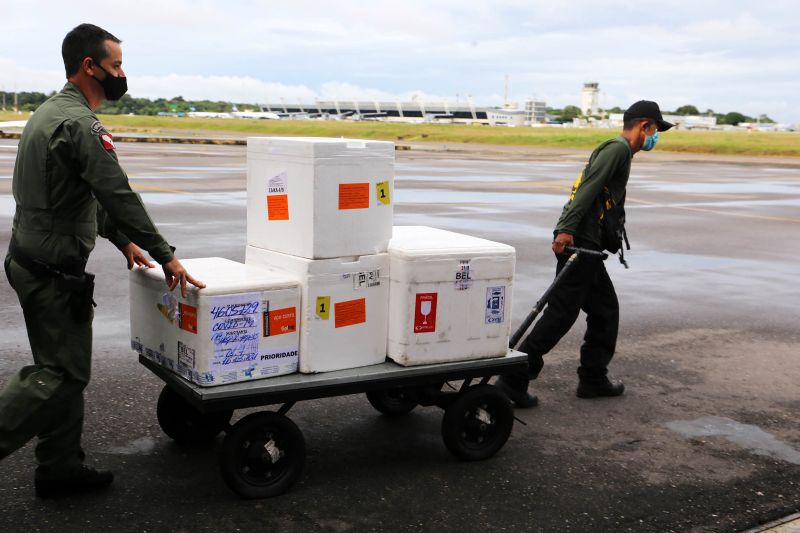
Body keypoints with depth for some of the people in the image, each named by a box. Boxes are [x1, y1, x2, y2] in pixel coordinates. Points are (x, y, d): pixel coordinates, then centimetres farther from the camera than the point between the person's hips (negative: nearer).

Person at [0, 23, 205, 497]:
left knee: (63, 370, 15)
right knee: (62, 373, -3)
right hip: (55, 272, -10)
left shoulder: (50, 112, 14)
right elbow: (120, 196, -21)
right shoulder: (82, 125, -19)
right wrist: (166, 256, -14)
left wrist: (122, 240, 20)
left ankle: (62, 470, 23)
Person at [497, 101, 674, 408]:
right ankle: (515, 379, -8)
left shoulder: (618, 150, 26)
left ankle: (593, 379, 23)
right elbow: (588, 188, -19)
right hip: (576, 241, -11)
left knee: (606, 309, 16)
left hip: (586, 245, 11)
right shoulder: (618, 148, -7)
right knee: (561, 313, -10)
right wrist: (566, 230, -27)